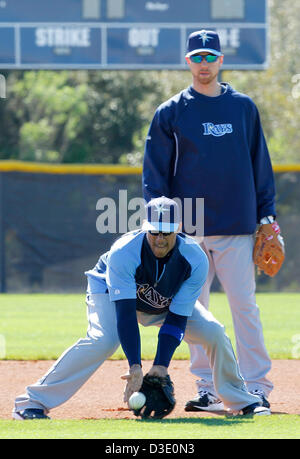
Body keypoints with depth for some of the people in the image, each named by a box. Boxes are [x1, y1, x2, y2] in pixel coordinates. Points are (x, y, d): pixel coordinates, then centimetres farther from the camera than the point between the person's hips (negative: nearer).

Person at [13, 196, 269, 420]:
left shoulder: (195, 259, -29)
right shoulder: (123, 253, -37)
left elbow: (176, 319, -27)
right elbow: (125, 314, -40)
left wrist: (161, 365, -37)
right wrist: (135, 366, -47)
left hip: (167, 303, 4)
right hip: (111, 292, -4)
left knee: (214, 333, -13)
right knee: (102, 341, -32)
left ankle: (242, 400, 10)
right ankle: (33, 402, -29)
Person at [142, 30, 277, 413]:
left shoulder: (243, 107, 9)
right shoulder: (170, 113, 5)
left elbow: (260, 164, 12)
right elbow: (155, 172, 4)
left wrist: (266, 213, 6)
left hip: (237, 226, 0)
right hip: (189, 228, 0)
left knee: (244, 305, -5)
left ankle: (256, 386, -3)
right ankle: (207, 388, 10)